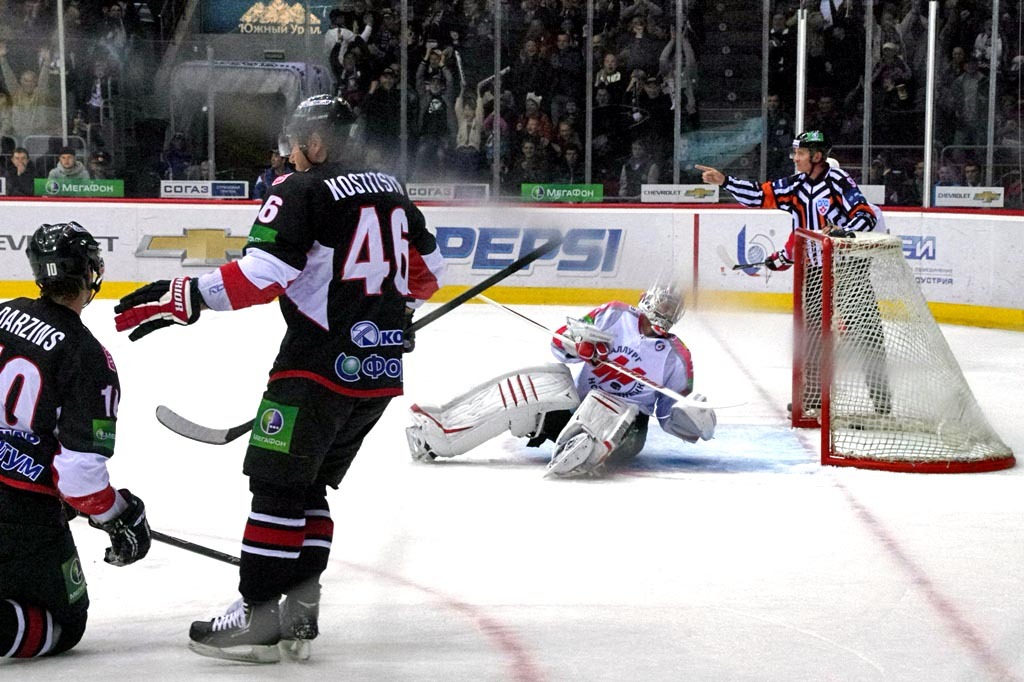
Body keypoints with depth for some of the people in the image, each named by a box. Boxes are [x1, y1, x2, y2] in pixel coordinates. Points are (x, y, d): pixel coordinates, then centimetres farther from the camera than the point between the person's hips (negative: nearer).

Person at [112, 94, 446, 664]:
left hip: (323, 362, -8)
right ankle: (299, 614, 12)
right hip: (383, 367, 8)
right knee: (308, 485, 15)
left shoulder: (302, 192, -9)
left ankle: (259, 616, -4)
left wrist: (181, 299, -15)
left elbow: (259, 277, -20)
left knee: (277, 482, -2)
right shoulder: (391, 190, 14)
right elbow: (427, 271, 21)